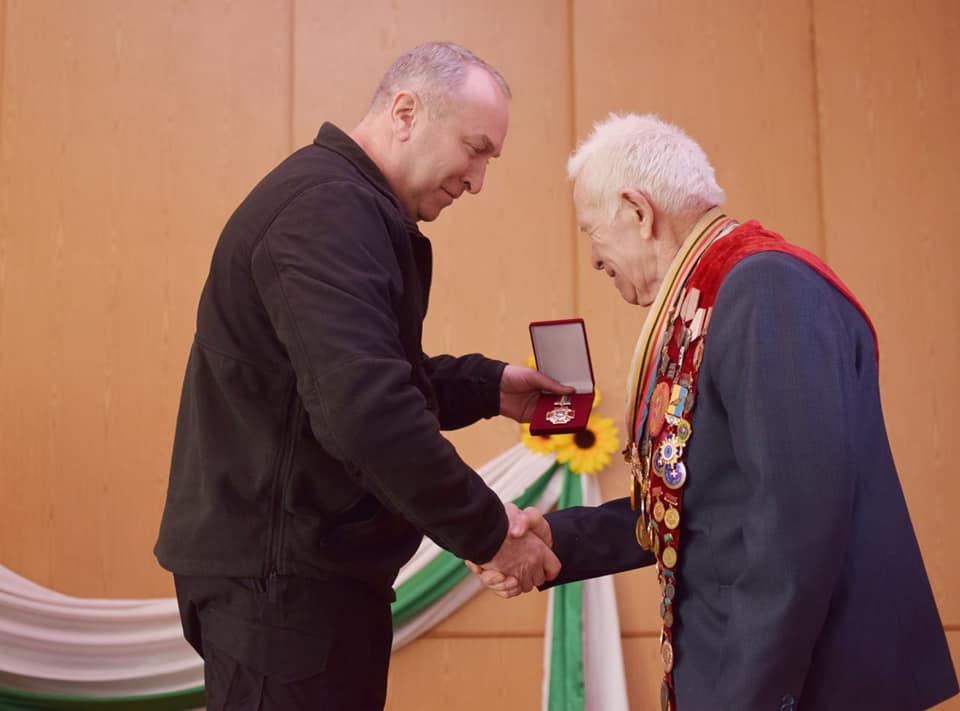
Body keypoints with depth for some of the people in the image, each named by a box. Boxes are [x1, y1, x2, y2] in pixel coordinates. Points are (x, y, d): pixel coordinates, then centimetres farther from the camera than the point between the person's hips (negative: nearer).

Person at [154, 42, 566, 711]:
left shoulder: (346, 205, 14)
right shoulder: (327, 209, -21)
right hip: (279, 572, -10)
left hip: (312, 561, 10)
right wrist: (488, 530, -21)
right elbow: (365, 410, -32)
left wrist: (487, 386, 8)